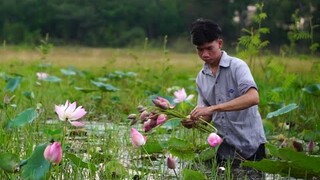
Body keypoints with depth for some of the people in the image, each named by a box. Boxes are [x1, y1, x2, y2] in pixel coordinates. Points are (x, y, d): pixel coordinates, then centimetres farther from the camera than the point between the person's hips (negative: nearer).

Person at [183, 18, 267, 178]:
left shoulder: (237, 66, -11)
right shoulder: (201, 78, 8)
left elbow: (253, 98, -27)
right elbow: (208, 116, 11)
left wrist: (212, 108, -32)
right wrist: (193, 121, -13)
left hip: (250, 146, -5)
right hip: (223, 148, 5)